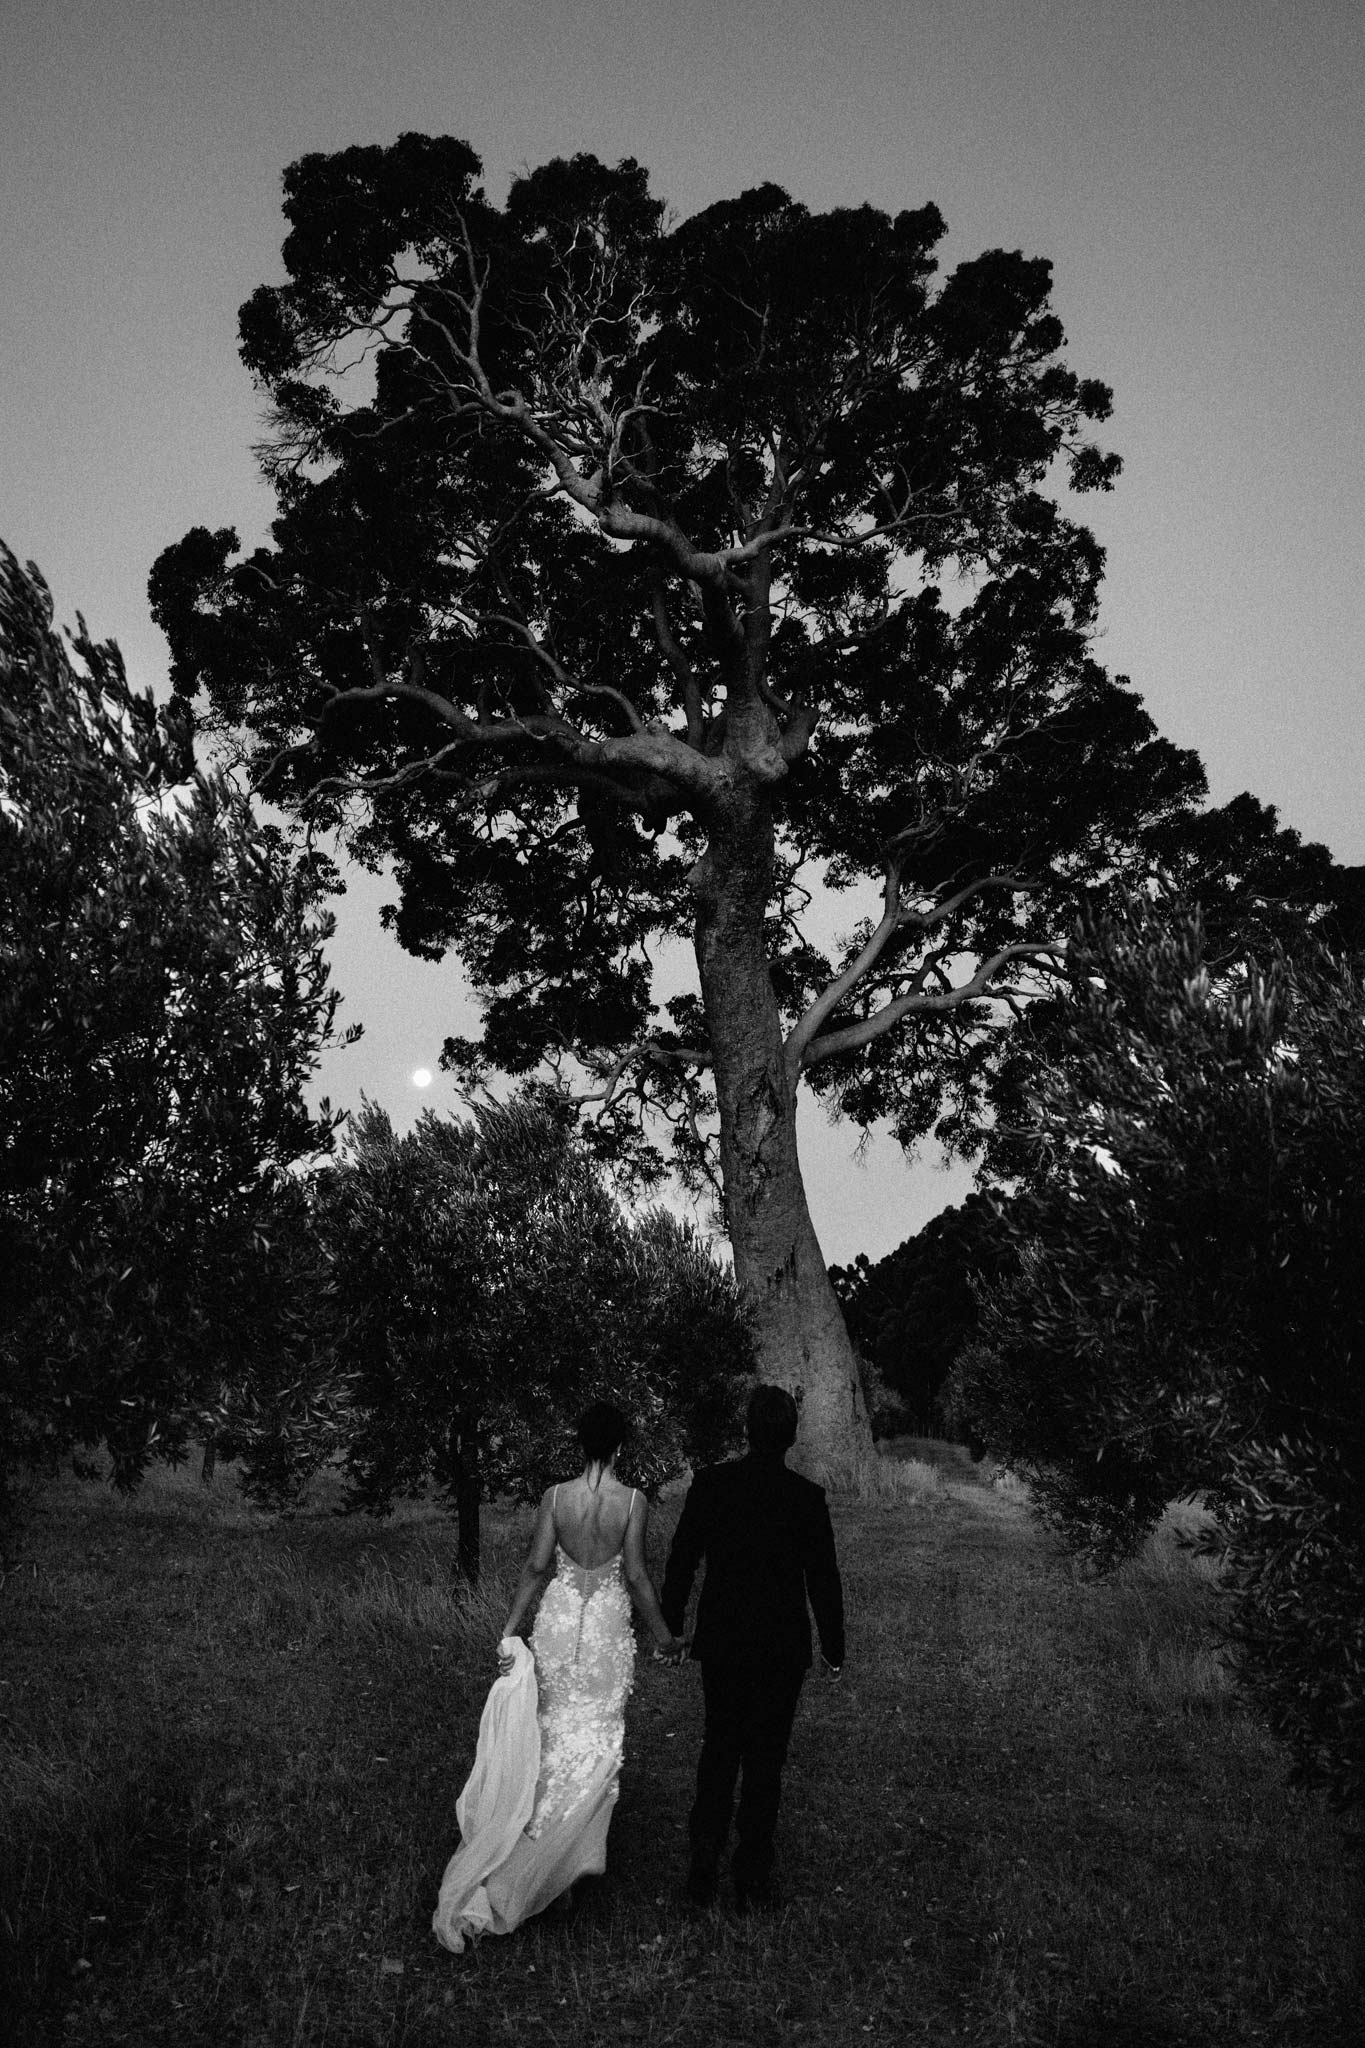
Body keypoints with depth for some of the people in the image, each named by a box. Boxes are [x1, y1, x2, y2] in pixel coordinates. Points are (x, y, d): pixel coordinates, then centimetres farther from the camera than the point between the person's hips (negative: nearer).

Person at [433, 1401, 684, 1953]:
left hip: (558, 1618, 2)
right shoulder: (633, 1501, -13)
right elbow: (636, 1576, -11)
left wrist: (509, 1631, -2)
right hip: (608, 1624, -2)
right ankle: (580, 1850, 19)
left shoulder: (555, 1496, -8)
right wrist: (663, 1636, 0)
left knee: (554, 1727, 19)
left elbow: (535, 1567, -8)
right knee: (597, 1736, 13)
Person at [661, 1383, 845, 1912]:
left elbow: (680, 1562, -1)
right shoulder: (807, 1496, -11)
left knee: (719, 1750, 17)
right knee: (765, 1759, 11)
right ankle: (752, 1881, 18)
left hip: (720, 1643, 1)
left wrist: (671, 1628, 11)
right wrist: (833, 1649, 7)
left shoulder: (709, 1485, -7)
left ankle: (703, 1870, 16)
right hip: (783, 1646, -1)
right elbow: (823, 1578, -5)